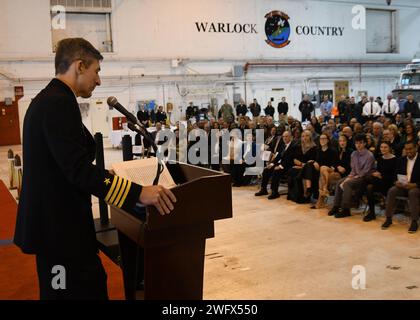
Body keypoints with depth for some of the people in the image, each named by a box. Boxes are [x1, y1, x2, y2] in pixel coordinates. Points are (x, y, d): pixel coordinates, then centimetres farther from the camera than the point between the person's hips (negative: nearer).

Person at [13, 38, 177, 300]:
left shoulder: (47, 99, 12)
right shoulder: (59, 103, -19)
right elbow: (78, 168, -27)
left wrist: (104, 177, 27)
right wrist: (138, 192, -28)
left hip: (51, 220, 11)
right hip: (60, 226, -11)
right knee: (88, 290, -3)